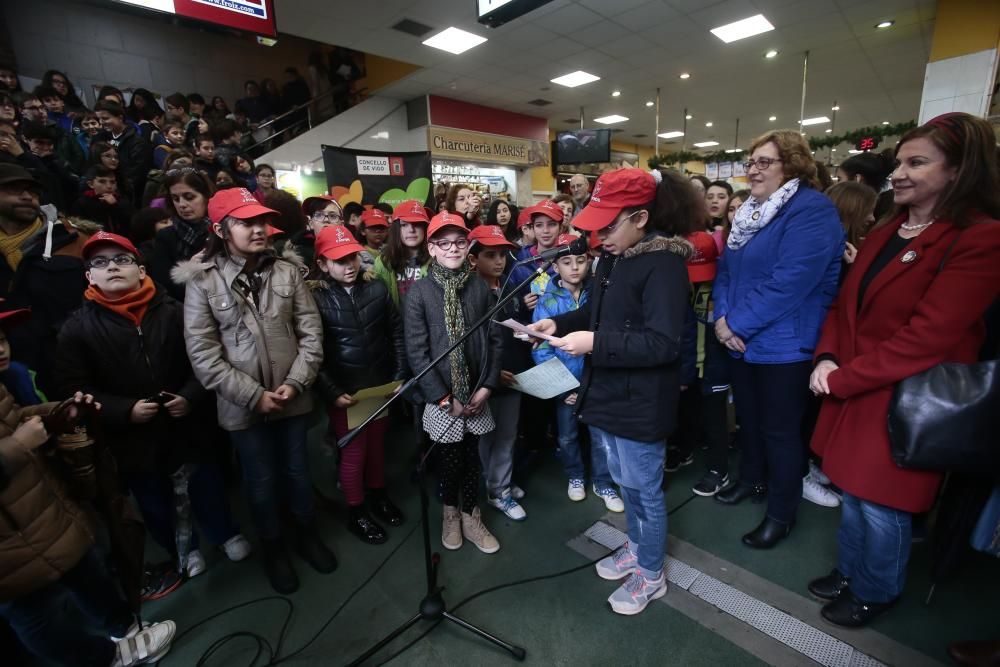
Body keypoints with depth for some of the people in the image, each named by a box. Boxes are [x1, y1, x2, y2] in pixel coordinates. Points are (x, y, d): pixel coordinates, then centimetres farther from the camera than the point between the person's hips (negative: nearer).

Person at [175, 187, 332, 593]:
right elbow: (203, 355, -11)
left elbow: (311, 332, -3)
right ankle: (272, 548, 41)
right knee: (261, 481, 16)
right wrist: (255, 395, -15)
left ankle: (307, 535, 44)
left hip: (293, 399, 2)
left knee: (297, 470, 19)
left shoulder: (287, 272, -2)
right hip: (243, 406, -2)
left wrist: (295, 383, -12)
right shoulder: (202, 282, -8)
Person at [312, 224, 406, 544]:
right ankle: (356, 513, 33)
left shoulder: (377, 288, -2)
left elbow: (396, 332, 4)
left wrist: (400, 374, 0)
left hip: (380, 384, 3)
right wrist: (332, 392, -14)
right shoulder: (316, 299, -10)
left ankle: (378, 495, 44)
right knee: (354, 451, 10)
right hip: (343, 391, -3)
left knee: (377, 443, 19)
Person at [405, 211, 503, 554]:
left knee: (472, 457, 14)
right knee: (449, 458, 13)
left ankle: (470, 516, 36)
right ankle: (451, 512, 39)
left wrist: (487, 385, -6)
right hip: (441, 397, -2)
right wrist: (444, 397, -13)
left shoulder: (480, 287, 1)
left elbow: (495, 339, 3)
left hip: (476, 393, 3)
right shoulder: (419, 292, -8)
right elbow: (416, 350, -11)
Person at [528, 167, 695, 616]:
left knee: (645, 491, 13)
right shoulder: (612, 257, 6)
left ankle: (651, 574, 37)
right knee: (625, 484, 25)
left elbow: (663, 343, -27)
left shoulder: (663, 264, -20)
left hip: (640, 406, -8)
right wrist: (559, 323, 0)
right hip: (606, 395, 8)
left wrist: (595, 343, -30)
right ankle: (636, 547, 49)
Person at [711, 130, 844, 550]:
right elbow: (725, 270, 8)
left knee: (780, 430, 6)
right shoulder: (748, 213, 12)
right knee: (748, 418, 21)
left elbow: (789, 282, -25)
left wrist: (737, 324, -20)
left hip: (784, 346, -8)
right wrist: (723, 317, -9)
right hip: (743, 342, 8)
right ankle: (752, 480, 43)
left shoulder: (813, 211, -15)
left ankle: (782, 513, 26)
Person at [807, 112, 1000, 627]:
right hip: (853, 391, 7)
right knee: (853, 492, 21)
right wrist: (826, 357, -7)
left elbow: (926, 339, -22)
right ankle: (848, 571, 42)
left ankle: (874, 593, 35)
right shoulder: (886, 231, 9)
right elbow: (845, 301, 9)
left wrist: (840, 379, -18)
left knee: (881, 507, 10)